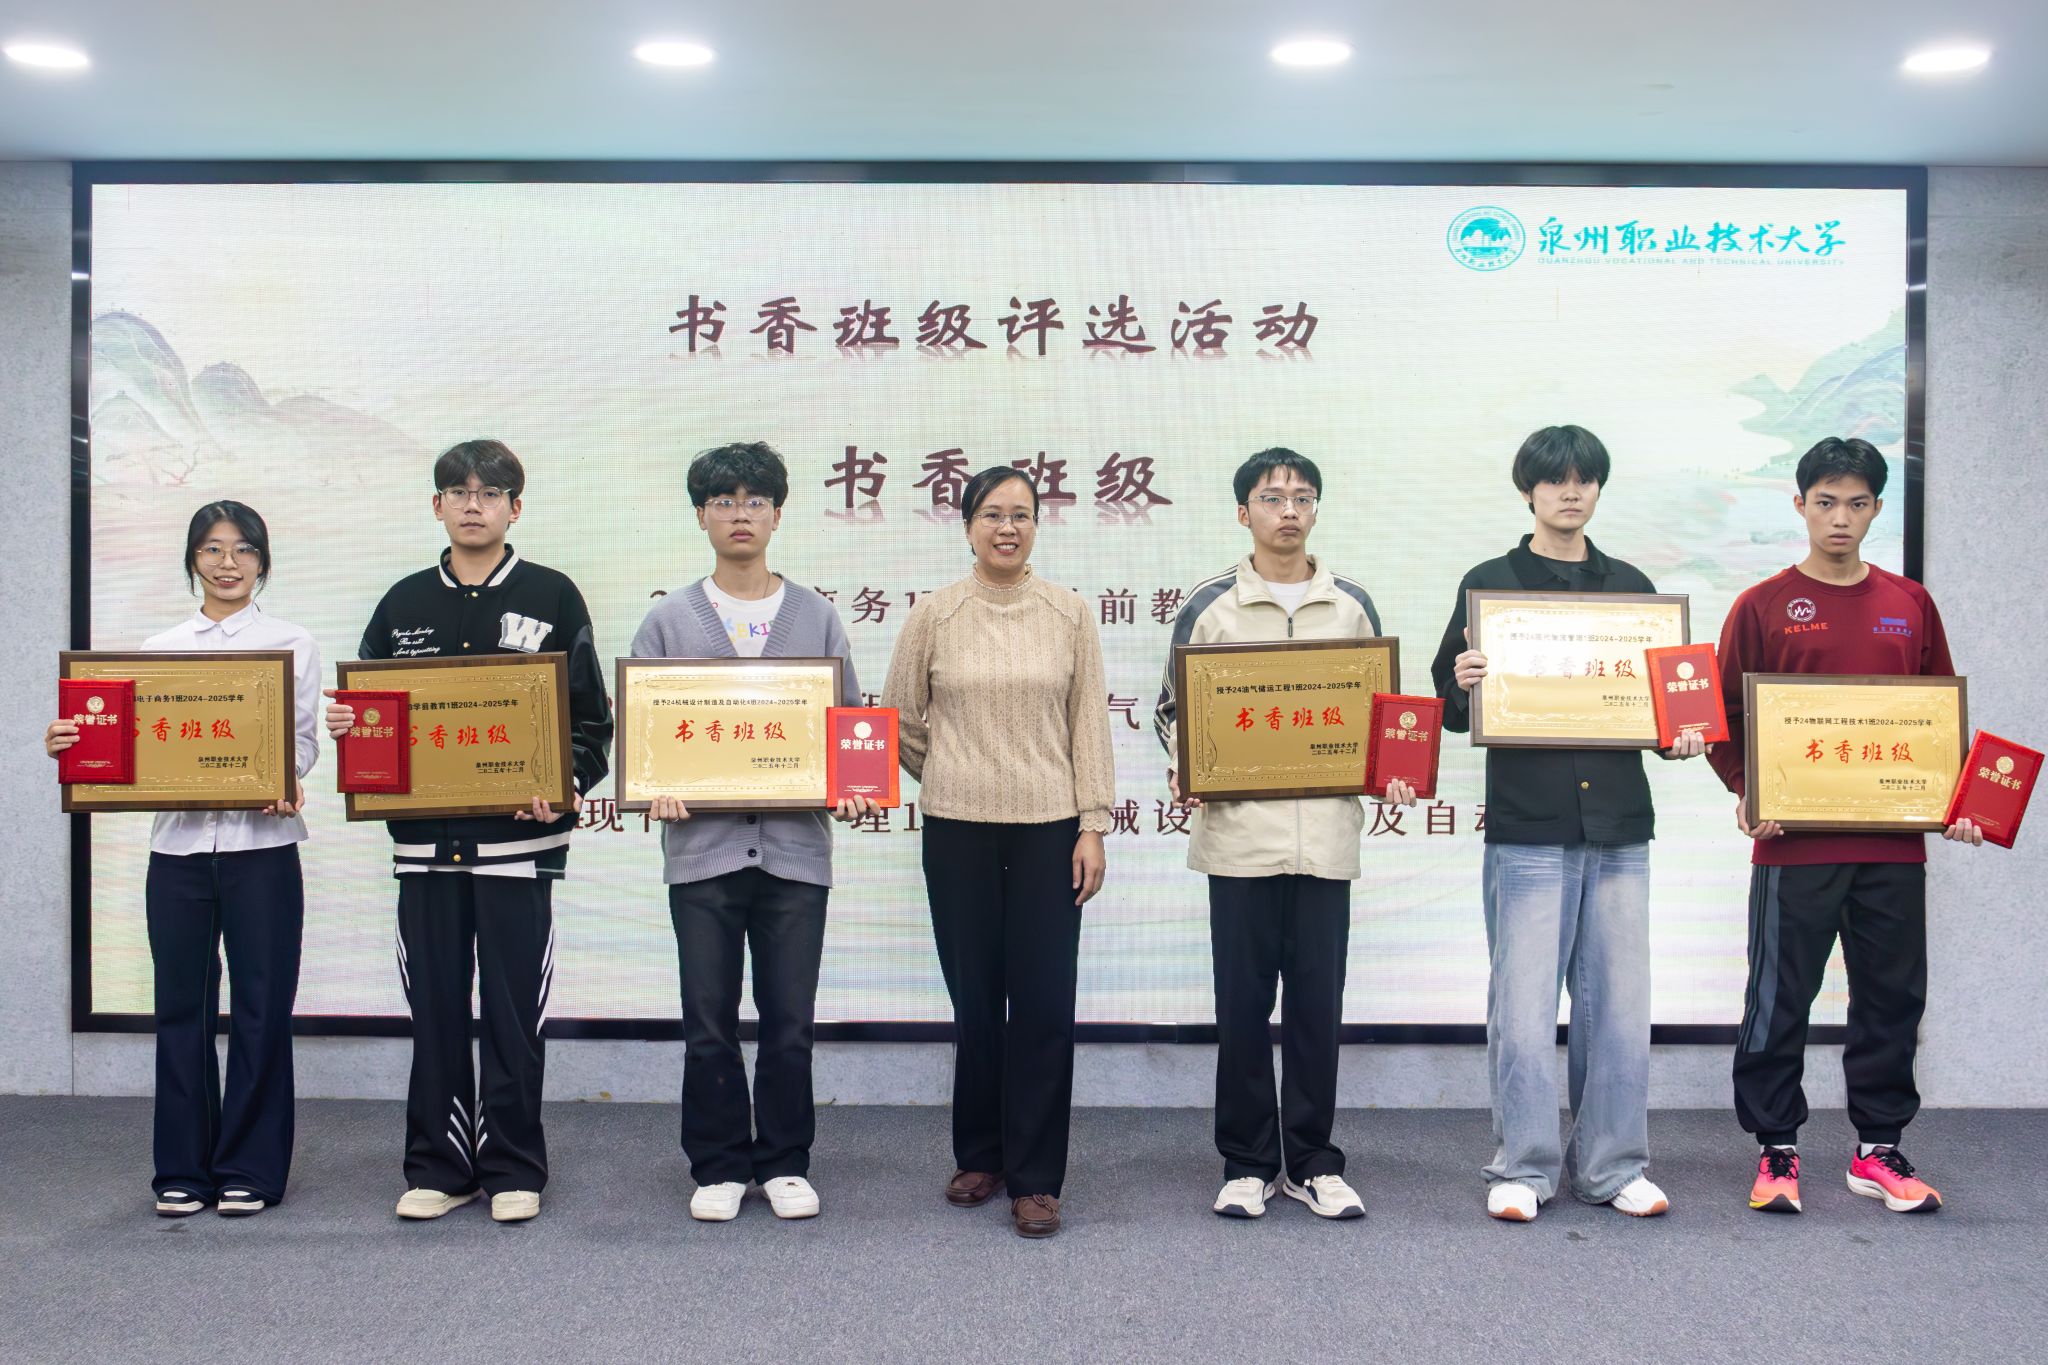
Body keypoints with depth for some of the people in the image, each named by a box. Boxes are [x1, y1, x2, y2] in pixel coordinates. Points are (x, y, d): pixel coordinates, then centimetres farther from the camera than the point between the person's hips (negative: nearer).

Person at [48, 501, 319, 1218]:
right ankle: (183, 1171, 17)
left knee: (261, 1009, 1)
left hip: (260, 843, -2)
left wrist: (287, 783, -22)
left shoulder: (292, 645, 6)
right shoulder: (159, 648, 13)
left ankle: (249, 1170, 12)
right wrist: (71, 744, -9)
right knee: (181, 1007, 6)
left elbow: (304, 738, -1)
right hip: (178, 842, 2)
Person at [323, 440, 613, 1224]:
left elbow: (591, 719, 1)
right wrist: (344, 727, -7)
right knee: (435, 1008, 8)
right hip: (423, 835, 3)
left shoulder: (552, 598, 4)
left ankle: (513, 1171, 13)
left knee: (513, 1011, 2)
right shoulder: (405, 603, 12)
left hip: (517, 835, -3)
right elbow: (367, 708, 16)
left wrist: (567, 784, -15)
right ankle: (437, 1167, 19)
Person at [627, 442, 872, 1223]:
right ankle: (718, 1166, 19)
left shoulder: (817, 619, 9)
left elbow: (848, 720, 11)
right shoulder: (670, 620, 8)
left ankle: (785, 1163, 20)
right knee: (709, 1022, 5)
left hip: (795, 843, 0)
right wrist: (655, 787, -12)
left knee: (790, 1020, 5)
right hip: (702, 843, 0)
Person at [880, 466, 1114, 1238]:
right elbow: (899, 719, 12)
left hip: (1048, 828, 0)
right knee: (975, 1001, 6)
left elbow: (1090, 725, 3)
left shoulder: (1070, 615, 4)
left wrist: (1093, 825, -1)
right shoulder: (933, 615, 3)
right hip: (958, 829, 0)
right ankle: (979, 1156, 23)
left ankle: (1035, 1179, 8)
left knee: (1044, 1005, -2)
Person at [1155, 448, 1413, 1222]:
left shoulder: (1352, 605, 10)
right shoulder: (1209, 606, 4)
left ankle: (1313, 1163, 19)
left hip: (1326, 833, 2)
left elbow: (1381, 708, 17)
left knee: (1318, 1005, 6)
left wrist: (1389, 773, -1)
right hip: (1239, 832, -2)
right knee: (1243, 1005, 4)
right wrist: (1184, 772, -11)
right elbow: (1173, 706, 7)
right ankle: (1247, 1164, 16)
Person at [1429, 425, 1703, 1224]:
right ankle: (1523, 1169, 11)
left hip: (1619, 826, 3)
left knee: (1618, 1003, 7)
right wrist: (1463, 686, -18)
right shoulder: (1490, 583, 4)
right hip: (1526, 828, -3)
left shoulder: (1630, 586, 14)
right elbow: (1452, 711, 3)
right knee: (1523, 1007, -1)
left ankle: (1612, 1166, 19)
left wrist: (1677, 736, -2)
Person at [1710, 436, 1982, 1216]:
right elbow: (1727, 716, 0)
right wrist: (1746, 793, -13)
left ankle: (1879, 1150, 22)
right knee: (1780, 1000, 3)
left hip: (1893, 844, 3)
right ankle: (1776, 1151, 14)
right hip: (1794, 844, -3)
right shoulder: (1763, 607, 0)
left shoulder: (1910, 606, 10)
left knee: (1893, 997, 9)